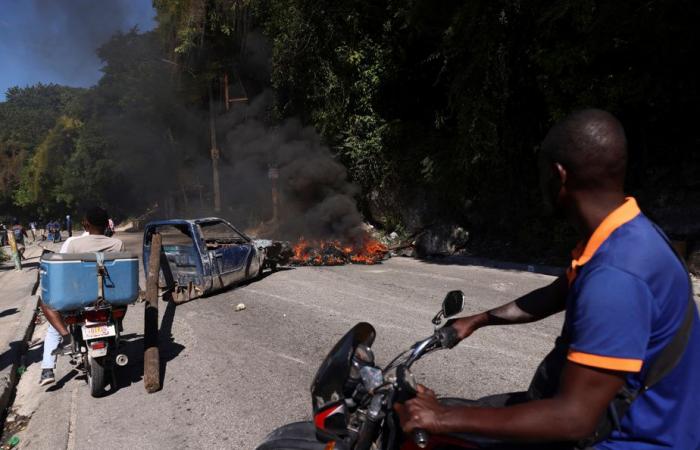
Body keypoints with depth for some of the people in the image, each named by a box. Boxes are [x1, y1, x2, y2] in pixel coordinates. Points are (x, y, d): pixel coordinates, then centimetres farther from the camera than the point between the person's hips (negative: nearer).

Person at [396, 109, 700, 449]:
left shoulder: (616, 276, -34)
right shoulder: (626, 234, 0)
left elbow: (575, 418, -33)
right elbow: (555, 295, 14)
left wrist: (445, 418, -27)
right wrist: (477, 320, 21)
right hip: (609, 411, 9)